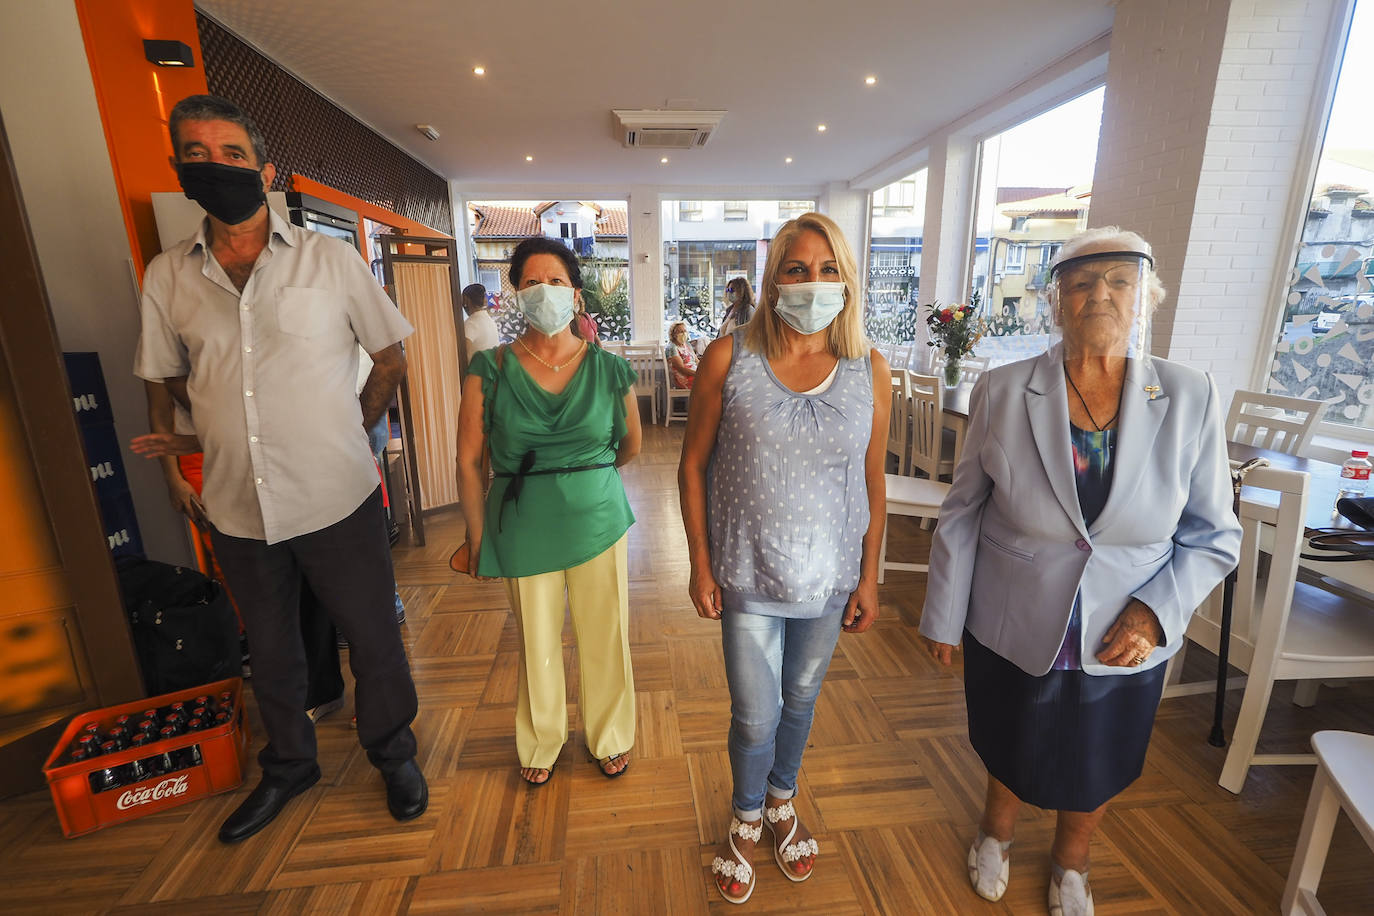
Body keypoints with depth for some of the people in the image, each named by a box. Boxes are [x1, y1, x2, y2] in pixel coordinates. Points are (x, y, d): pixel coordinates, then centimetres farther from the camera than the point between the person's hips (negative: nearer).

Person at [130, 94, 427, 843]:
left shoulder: (330, 257, -4)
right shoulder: (166, 276, 2)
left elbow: (390, 358, 2)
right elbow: (173, 378, 15)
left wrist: (346, 433, 3)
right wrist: (226, 436, 6)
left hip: (337, 499, -3)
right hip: (238, 508, 3)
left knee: (372, 639, 10)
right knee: (269, 650, 21)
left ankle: (393, 753, 36)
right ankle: (288, 767, 45)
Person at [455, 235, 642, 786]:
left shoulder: (609, 370, -5)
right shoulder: (490, 370, -6)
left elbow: (631, 445, 11)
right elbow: (468, 460, -4)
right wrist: (478, 538, -3)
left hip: (599, 521, 1)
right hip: (523, 529, 0)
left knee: (605, 638, 12)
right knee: (536, 642, 15)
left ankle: (610, 738, 41)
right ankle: (541, 744, 44)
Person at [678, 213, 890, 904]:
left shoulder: (869, 371, -5)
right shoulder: (728, 359, -11)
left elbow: (872, 482, 2)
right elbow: (693, 466, -6)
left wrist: (868, 576, 4)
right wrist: (701, 565, -6)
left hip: (830, 577, 2)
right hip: (748, 574, -2)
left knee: (800, 699, 22)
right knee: (755, 716, 11)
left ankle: (781, 802, 53)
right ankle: (746, 821, 44)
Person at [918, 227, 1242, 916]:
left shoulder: (1190, 400, -10)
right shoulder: (1002, 392, -14)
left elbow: (1214, 535, -2)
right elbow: (962, 514, -7)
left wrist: (1155, 610, -17)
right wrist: (943, 619, -3)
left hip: (1122, 644, 2)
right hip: (1012, 630, -1)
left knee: (1095, 769, 25)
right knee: (1010, 752, 23)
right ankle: (996, 832, 58)